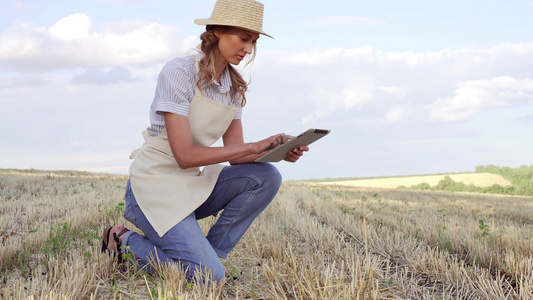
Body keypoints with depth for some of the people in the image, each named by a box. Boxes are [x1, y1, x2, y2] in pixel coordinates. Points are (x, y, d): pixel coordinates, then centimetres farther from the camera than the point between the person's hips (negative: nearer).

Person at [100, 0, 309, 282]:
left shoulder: (235, 87, 5)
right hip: (155, 184, -7)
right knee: (208, 277, -19)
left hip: (193, 184, 7)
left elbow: (235, 155, 1)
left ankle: (210, 254, -2)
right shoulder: (178, 71, -18)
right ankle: (125, 242, 4)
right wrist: (254, 146, -25)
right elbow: (185, 155, -24)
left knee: (266, 177, -15)